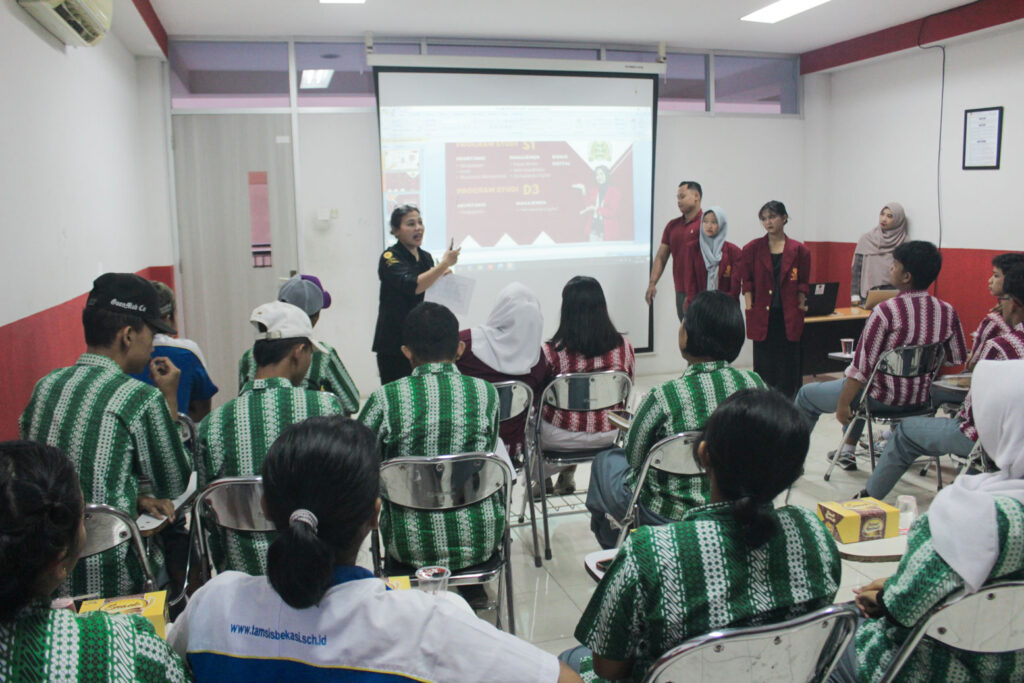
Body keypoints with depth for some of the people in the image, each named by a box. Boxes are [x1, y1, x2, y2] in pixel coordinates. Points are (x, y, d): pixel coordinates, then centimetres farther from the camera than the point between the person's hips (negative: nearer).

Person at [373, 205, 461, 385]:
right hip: (394, 342, -6)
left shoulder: (426, 257, 12)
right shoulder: (390, 257, -7)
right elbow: (412, 286, -24)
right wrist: (445, 264, -21)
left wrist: (444, 276, 3)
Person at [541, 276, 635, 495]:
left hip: (561, 437, -3)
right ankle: (567, 476, 47)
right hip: (609, 435, 3)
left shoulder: (551, 352, -23)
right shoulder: (623, 345, -13)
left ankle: (542, 480, 47)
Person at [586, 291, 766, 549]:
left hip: (666, 517, -5)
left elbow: (633, 457, -10)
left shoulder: (664, 397, -28)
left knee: (606, 461, 26)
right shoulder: (753, 384, -14)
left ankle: (613, 546, 44)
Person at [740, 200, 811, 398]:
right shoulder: (752, 248, 5)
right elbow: (747, 282, 5)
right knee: (763, 368, 2)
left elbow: (803, 284, 9)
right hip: (762, 317, 0)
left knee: (788, 366, 4)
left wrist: (801, 306, -1)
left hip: (789, 317, 0)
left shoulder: (799, 250, 5)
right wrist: (750, 309, -3)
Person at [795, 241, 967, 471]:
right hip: (922, 397, 7)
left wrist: (843, 404, -10)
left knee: (806, 395, 13)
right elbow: (958, 359, 8)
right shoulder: (948, 312, -5)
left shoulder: (886, 311, -23)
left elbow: (862, 367, -20)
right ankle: (847, 452, 44)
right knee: (861, 388, 38)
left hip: (883, 399, -7)